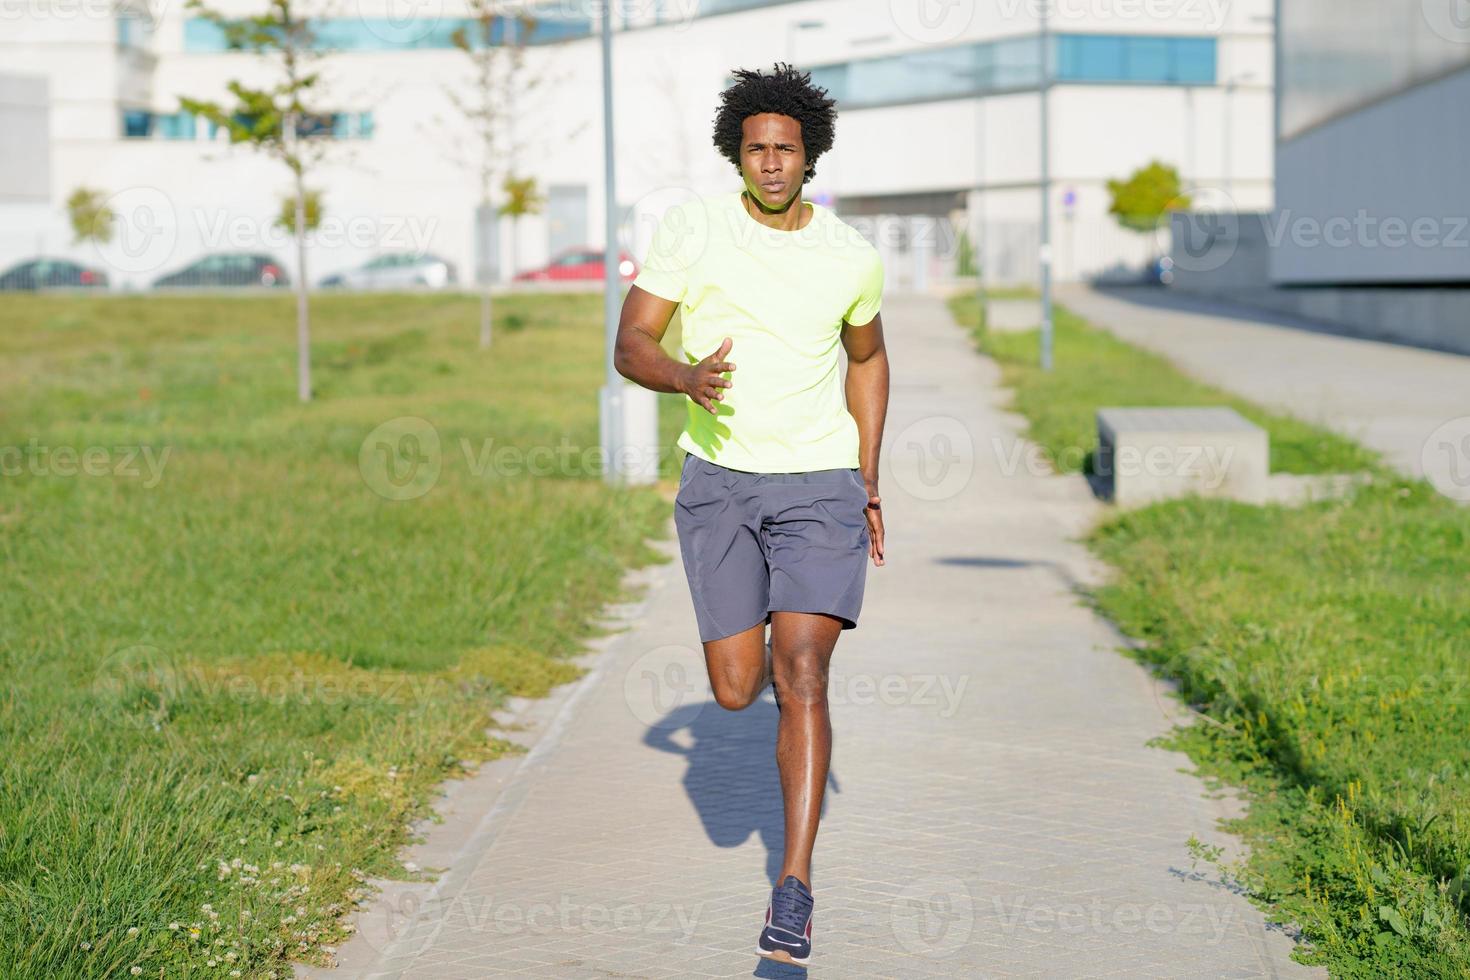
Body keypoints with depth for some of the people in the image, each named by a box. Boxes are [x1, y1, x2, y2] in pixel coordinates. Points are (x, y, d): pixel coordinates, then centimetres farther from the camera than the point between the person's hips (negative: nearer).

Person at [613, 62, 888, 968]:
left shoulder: (852, 256, 0)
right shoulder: (691, 229, -5)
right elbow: (630, 347, -4)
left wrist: (868, 480, 13)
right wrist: (688, 378, -27)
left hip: (821, 484, -1)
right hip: (719, 482, 1)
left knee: (801, 679, -14)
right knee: (736, 690, 2)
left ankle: (795, 891, -12)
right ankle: (772, 653, 43)